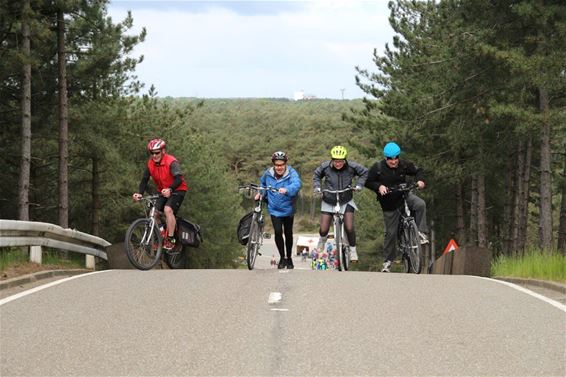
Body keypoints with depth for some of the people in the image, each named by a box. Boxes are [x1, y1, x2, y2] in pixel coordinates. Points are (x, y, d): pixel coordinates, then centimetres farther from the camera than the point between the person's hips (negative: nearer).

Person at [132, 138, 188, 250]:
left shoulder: (171, 162, -24)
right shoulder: (150, 164, -6)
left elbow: (179, 179, -35)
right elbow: (145, 180, -6)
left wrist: (170, 190, -53)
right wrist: (139, 193, -24)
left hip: (177, 190, -7)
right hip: (163, 192, 7)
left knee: (168, 209, -28)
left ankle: (170, 240, -21)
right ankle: (159, 237, 11)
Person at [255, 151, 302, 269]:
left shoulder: (291, 173, -16)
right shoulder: (268, 174, -5)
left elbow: (297, 184, -38)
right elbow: (263, 183, 20)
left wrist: (287, 190, -55)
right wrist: (261, 193, 5)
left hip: (288, 209, -1)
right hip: (274, 209, 1)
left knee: (288, 234, 12)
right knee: (278, 232, -14)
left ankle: (289, 258, 32)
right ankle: (282, 258, 3)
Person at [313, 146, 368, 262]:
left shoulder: (351, 166, -15)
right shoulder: (325, 166, -14)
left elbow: (364, 172, 3)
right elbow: (317, 175, 8)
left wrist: (359, 185, -8)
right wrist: (317, 187, -5)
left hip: (346, 201, 0)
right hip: (328, 202, 0)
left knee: (349, 228, -12)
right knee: (324, 229, -3)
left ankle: (353, 250, 12)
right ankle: (322, 240, 33)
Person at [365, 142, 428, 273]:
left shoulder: (404, 165, -7)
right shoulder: (378, 167, -12)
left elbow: (417, 171, 7)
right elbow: (368, 182, -6)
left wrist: (420, 180, -14)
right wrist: (379, 186, -24)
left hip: (404, 196, 1)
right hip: (389, 205, -1)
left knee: (420, 204, -30)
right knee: (391, 232, 0)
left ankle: (421, 233, -17)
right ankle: (388, 260, 14)